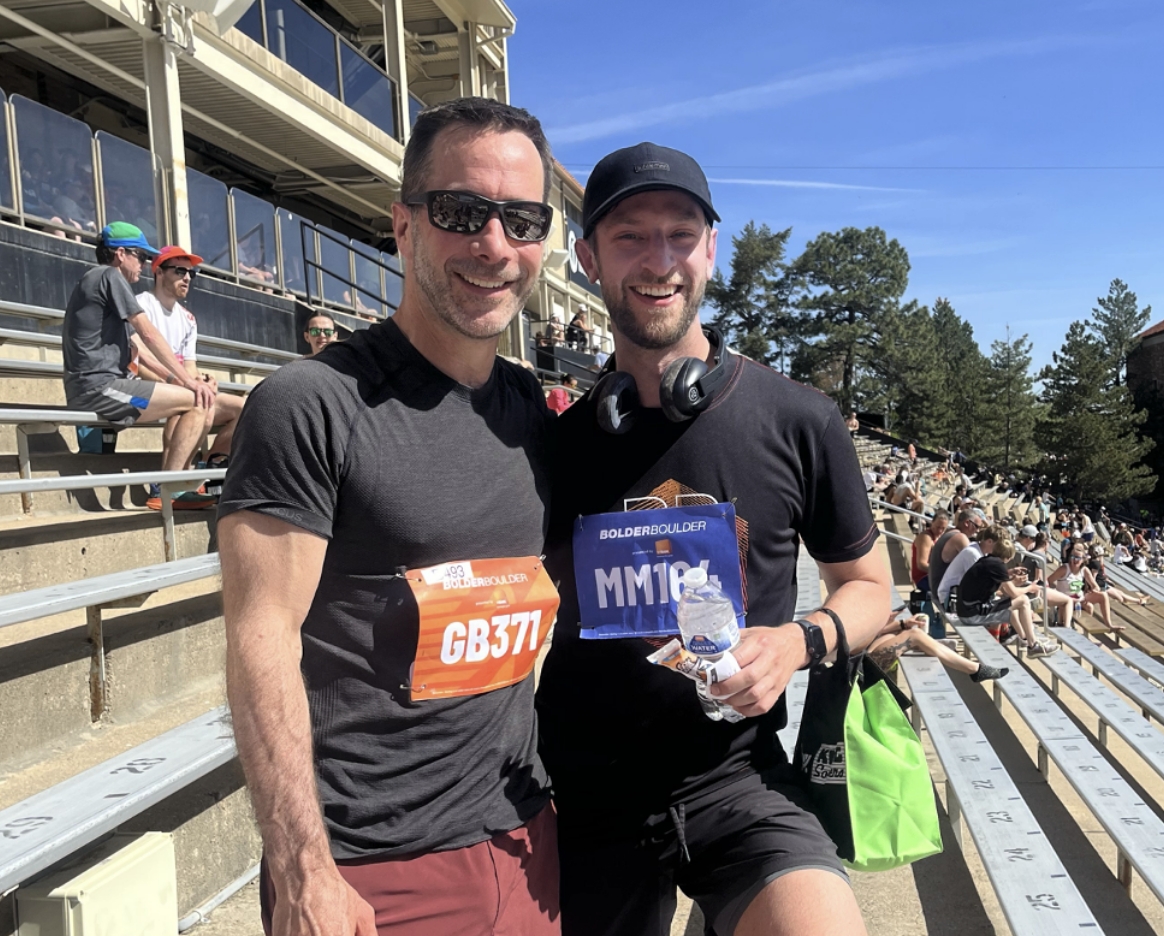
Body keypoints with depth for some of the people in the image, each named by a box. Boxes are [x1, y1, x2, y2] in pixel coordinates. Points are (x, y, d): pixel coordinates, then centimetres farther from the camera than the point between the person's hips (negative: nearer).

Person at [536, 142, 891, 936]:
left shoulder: (800, 421, -6)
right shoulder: (555, 439, -2)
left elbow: (868, 584, 7)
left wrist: (800, 641, -14)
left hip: (735, 778, -1)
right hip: (584, 792, 2)